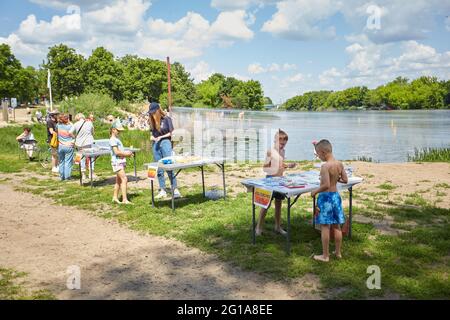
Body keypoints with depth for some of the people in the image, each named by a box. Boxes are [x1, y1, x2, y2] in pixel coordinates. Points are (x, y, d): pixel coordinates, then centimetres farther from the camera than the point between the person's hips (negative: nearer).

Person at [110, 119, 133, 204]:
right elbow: (116, 152, -20)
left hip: (121, 161, 10)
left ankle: (115, 197, 24)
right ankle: (124, 200, -20)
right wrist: (126, 154, -12)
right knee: (124, 179, -16)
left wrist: (127, 153, 7)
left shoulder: (117, 139, 18)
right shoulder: (113, 139, -12)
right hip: (117, 162, -10)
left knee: (118, 180, 15)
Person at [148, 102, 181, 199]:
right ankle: (162, 190, 12)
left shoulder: (166, 119, -4)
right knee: (159, 168, 6)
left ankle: (175, 189, -7)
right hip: (155, 144, 6)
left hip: (165, 142, -6)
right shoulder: (152, 121, 11)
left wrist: (161, 137, -9)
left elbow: (171, 132, -3)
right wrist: (152, 137, 0)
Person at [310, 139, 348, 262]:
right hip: (336, 196, 8)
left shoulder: (325, 166, -21)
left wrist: (315, 191, -12)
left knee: (325, 227, 2)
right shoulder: (340, 164, 1)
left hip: (325, 197, -7)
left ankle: (325, 255, 10)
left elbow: (326, 185, -26)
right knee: (336, 226, 16)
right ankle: (338, 252, 28)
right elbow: (345, 180, 8)